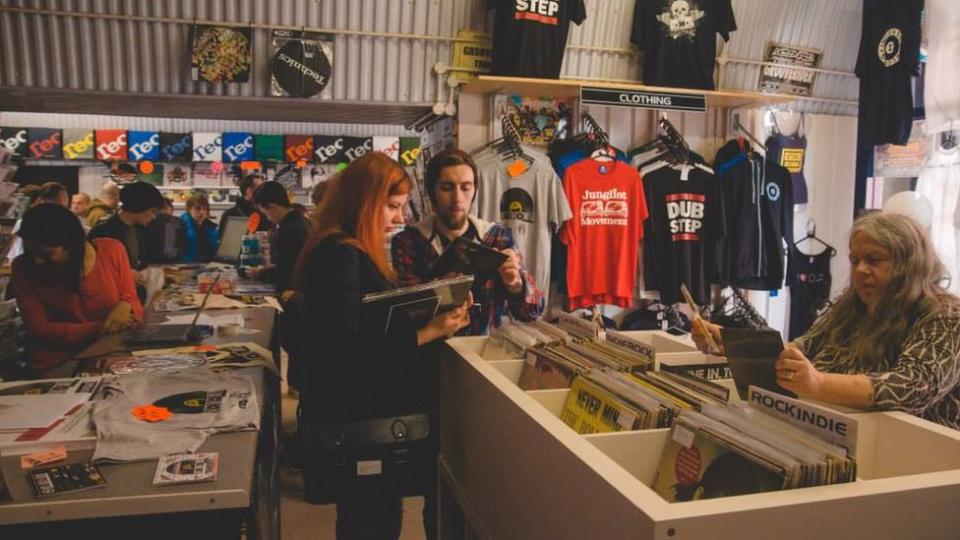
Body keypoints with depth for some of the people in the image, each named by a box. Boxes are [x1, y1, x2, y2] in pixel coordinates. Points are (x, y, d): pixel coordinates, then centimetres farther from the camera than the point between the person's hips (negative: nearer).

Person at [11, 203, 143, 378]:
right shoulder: (23, 269, -5)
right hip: (56, 368, -2)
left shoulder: (111, 250, -4)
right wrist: (102, 328, -17)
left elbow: (134, 306, 3)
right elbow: (40, 330, -8)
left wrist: (125, 306, -21)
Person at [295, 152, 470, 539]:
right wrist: (428, 333, -27)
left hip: (365, 412, 10)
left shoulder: (355, 251, 12)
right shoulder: (338, 254, -20)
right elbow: (345, 352, -27)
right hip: (355, 421, -9)